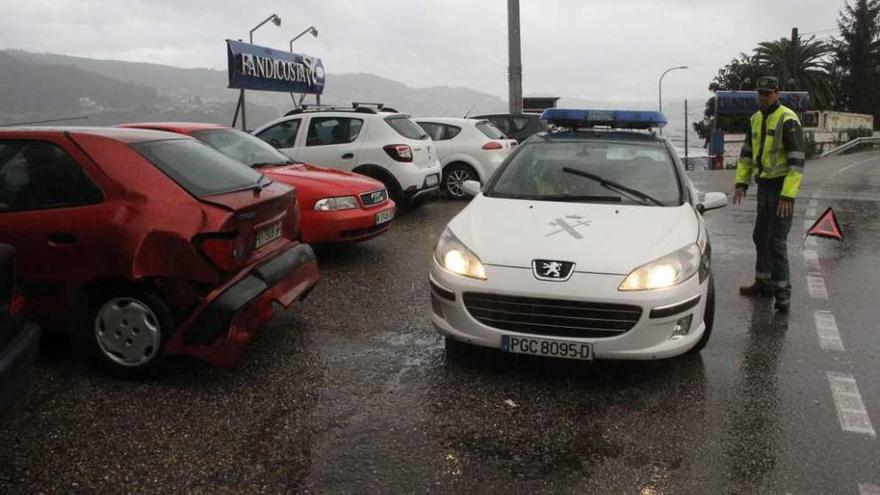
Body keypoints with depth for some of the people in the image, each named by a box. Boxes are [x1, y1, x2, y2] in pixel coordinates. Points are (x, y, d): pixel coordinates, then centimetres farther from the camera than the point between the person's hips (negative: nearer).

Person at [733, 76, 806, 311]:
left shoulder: (788, 120, -15)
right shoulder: (756, 119, 10)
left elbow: (797, 160, -19)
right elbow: (747, 152, 18)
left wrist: (788, 195, -23)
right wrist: (741, 182, 9)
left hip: (782, 186, -8)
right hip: (764, 185, 8)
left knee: (776, 241, -10)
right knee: (760, 237, 15)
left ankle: (782, 292, -3)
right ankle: (763, 282, 27)